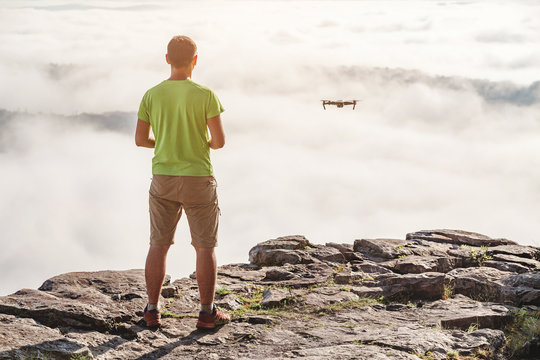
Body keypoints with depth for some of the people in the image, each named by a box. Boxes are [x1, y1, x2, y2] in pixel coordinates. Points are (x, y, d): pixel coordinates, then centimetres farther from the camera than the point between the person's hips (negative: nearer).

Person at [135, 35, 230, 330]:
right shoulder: (205, 95, -11)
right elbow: (219, 140, -14)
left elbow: (140, 139, 2)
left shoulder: (152, 95, -1)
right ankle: (207, 313, 10)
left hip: (163, 180, 3)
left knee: (159, 245, 13)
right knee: (205, 248, 7)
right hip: (198, 181, -3)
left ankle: (152, 311, 15)